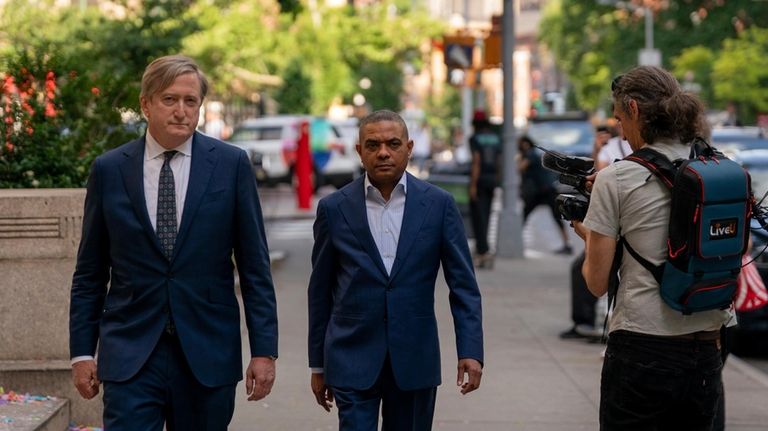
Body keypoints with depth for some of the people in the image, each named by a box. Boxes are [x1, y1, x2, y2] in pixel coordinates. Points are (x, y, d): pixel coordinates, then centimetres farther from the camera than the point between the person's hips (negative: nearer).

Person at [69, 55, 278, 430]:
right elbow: (90, 271, 8)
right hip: (130, 356, 0)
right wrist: (81, 351, 4)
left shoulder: (231, 164, 1)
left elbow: (254, 267, 2)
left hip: (208, 354, 0)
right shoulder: (109, 170, 4)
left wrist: (264, 350, -3)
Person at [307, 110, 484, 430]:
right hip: (353, 359, -1)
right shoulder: (334, 208, 1)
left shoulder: (438, 204, 1)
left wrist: (471, 352, -8)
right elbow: (320, 291, 7)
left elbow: (463, 284, 2)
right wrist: (318, 365, 9)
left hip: (415, 359, 1)